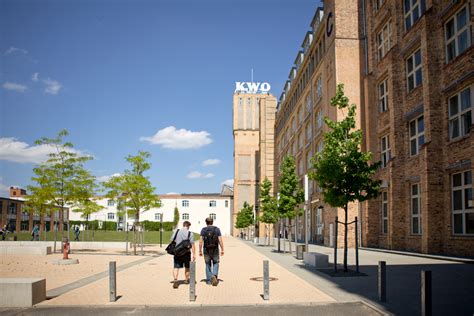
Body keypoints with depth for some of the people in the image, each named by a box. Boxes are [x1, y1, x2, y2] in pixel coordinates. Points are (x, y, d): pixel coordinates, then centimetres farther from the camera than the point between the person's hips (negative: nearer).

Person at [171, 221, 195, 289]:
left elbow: (172, 241, 5)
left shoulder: (176, 232, 2)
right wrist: (194, 254, -5)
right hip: (186, 253, -1)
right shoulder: (190, 233, -7)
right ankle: (187, 280, 34)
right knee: (187, 267, 18)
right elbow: (192, 245, -9)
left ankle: (175, 280, -19)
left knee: (176, 267, 1)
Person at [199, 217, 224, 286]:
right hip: (215, 250, -1)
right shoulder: (217, 229, -1)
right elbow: (220, 240, -7)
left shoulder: (203, 230, -1)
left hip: (206, 250, 1)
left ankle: (209, 280, 15)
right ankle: (214, 275, -10)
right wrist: (222, 250, -1)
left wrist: (200, 251, -1)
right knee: (215, 263, 14)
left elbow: (201, 241, -6)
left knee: (208, 265, 15)